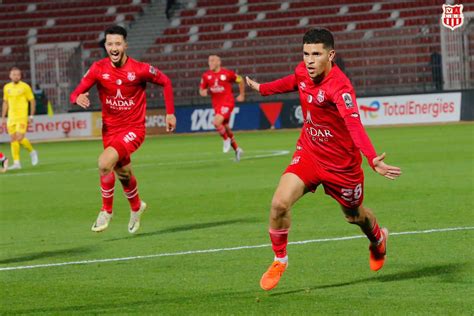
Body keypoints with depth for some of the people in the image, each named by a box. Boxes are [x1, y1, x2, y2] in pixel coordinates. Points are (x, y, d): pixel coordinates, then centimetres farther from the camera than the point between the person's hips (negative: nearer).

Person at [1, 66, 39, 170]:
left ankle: (32, 152, 13)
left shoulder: (25, 87, -4)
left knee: (20, 138, -14)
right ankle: (16, 162, 4)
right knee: (13, 139, 1)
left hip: (22, 117, -5)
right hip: (11, 118, 5)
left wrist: (31, 116, -3)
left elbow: (32, 101, 1)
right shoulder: (7, 87, 10)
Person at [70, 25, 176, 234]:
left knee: (105, 162, -26)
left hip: (133, 129, -4)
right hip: (110, 129, 4)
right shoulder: (98, 69, -7)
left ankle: (106, 211, -6)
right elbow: (76, 94, -6)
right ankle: (136, 207, 49)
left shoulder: (140, 69, -14)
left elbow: (165, 82, 3)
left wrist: (170, 113, 2)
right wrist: (78, 98, -30)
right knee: (123, 174, 18)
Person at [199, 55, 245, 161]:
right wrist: (203, 92, -13)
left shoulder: (227, 73, -10)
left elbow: (240, 80, 5)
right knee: (225, 127, 13)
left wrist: (242, 95, 9)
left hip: (227, 102, -6)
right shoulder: (206, 75, 1)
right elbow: (202, 89, 11)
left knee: (217, 122, -25)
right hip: (216, 104, 6)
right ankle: (237, 149, 30)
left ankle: (226, 140, 2)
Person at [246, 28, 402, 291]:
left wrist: (373, 159, -62)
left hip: (342, 164, -4)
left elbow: (354, 125, -47)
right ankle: (279, 261, 6)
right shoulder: (303, 72, -10)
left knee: (354, 215, 20)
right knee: (279, 203, -17)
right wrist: (262, 88, 32)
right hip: (308, 153, 4)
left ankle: (378, 241, 56)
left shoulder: (339, 87, -32)